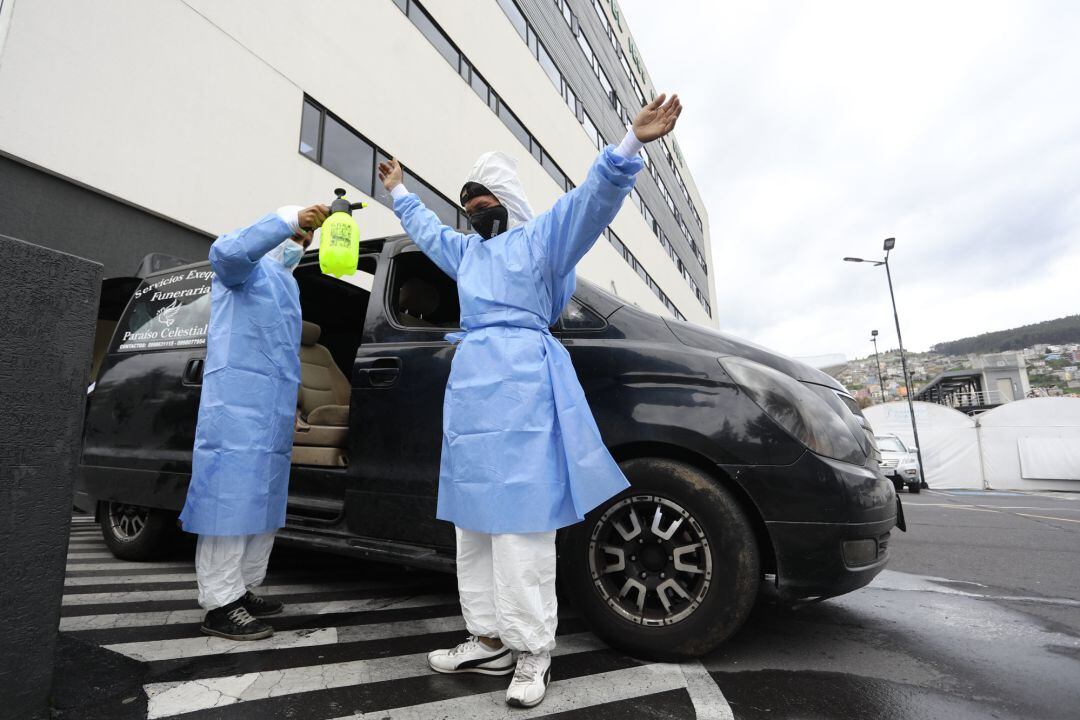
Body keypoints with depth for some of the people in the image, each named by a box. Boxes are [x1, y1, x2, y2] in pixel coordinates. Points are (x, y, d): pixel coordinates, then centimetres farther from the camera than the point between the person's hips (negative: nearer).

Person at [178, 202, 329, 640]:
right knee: (231, 499, -8)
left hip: (273, 412, 9)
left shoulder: (287, 284, 28)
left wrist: (290, 405, 24)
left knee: (262, 503, 11)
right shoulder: (248, 268, 2)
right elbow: (227, 251, -25)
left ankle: (243, 590, 21)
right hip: (237, 402, -9)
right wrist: (290, 219, -30)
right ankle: (220, 605, -1)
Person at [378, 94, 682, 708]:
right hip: (470, 380, 8)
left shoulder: (541, 236, 6)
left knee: (521, 520, -10)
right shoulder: (466, 250, 26)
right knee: (474, 521, 7)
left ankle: (533, 651, 2)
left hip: (521, 380, -8)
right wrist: (400, 191, 54)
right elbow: (426, 229, 45)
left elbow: (595, 197, -9)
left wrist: (631, 144, -22)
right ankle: (490, 640, 17)